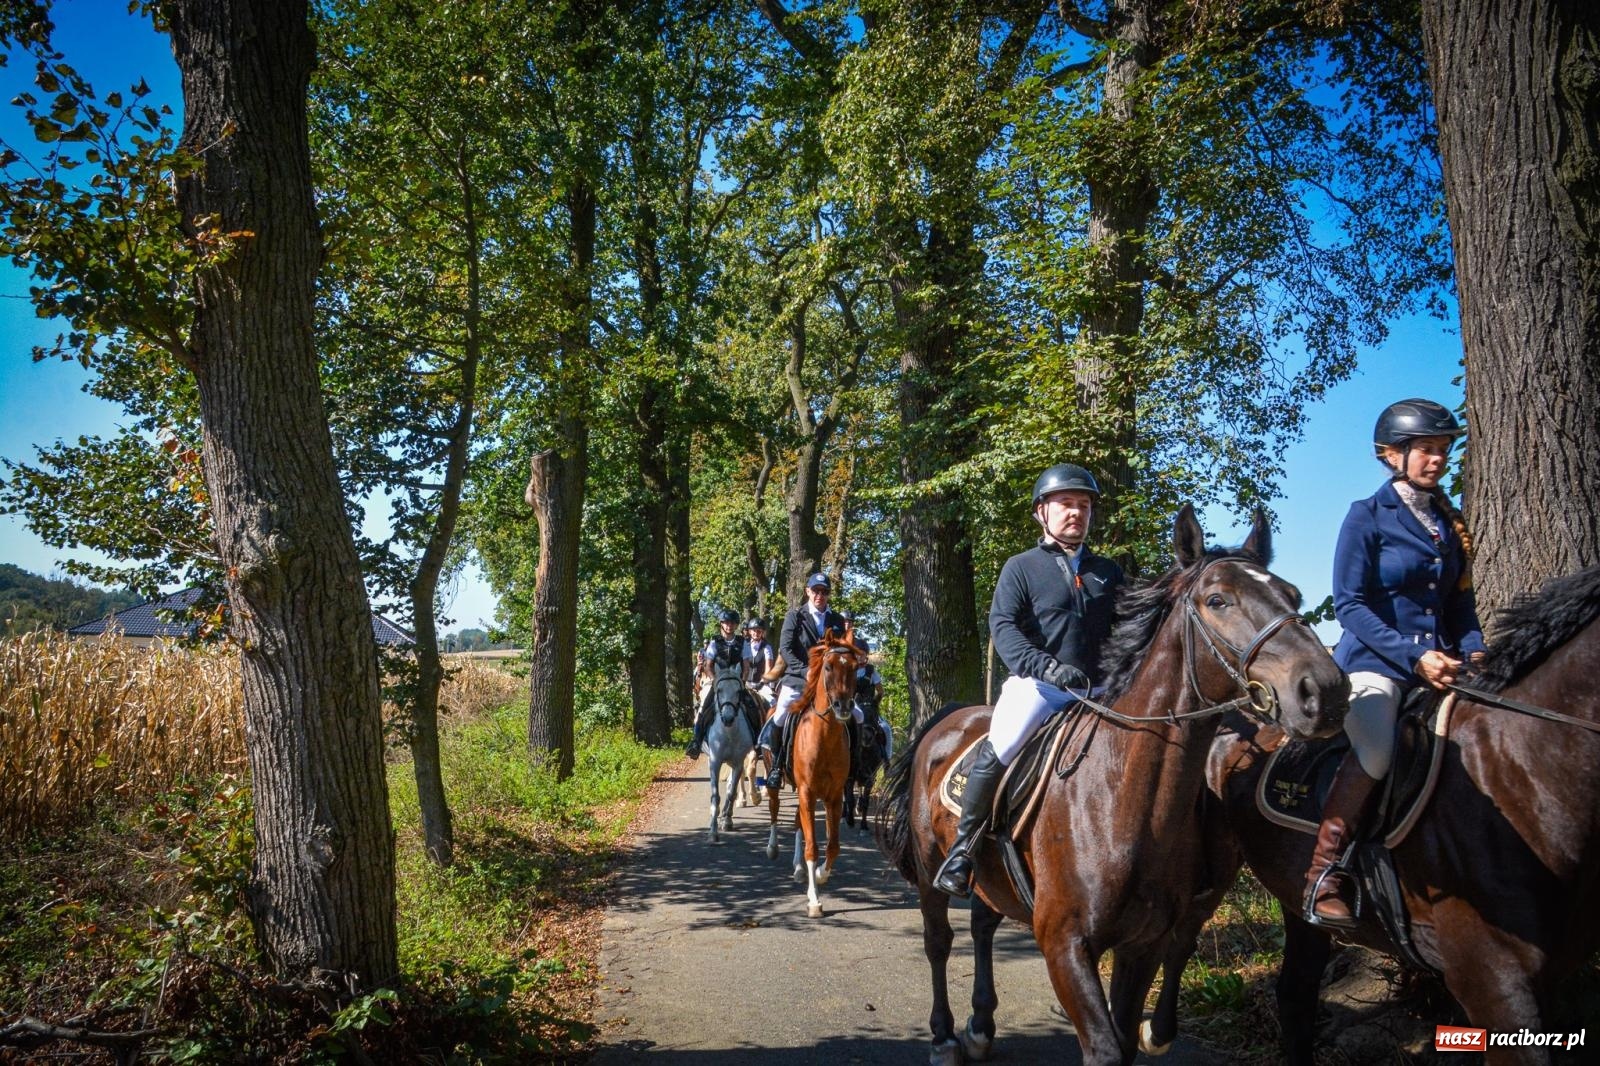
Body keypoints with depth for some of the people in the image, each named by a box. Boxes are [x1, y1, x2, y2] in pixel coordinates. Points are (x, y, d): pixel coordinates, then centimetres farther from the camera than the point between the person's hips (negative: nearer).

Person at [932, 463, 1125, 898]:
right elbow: (1002, 625, -6)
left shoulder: (1109, 572, 19)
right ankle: (962, 848, -14)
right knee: (998, 750, -26)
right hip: (1035, 683, -4)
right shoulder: (1023, 567, 7)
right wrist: (1045, 666, -22)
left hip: (1097, 689, 5)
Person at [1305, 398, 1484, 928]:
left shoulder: (1450, 523, 17)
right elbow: (1349, 604, -9)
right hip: (1374, 662, -6)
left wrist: (1474, 651, 0)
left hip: (1437, 665, 7)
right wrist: (1414, 654, -18)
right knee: (1376, 750, -33)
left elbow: (1460, 603, 21)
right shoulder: (1367, 516, -2)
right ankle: (1323, 875, -21)